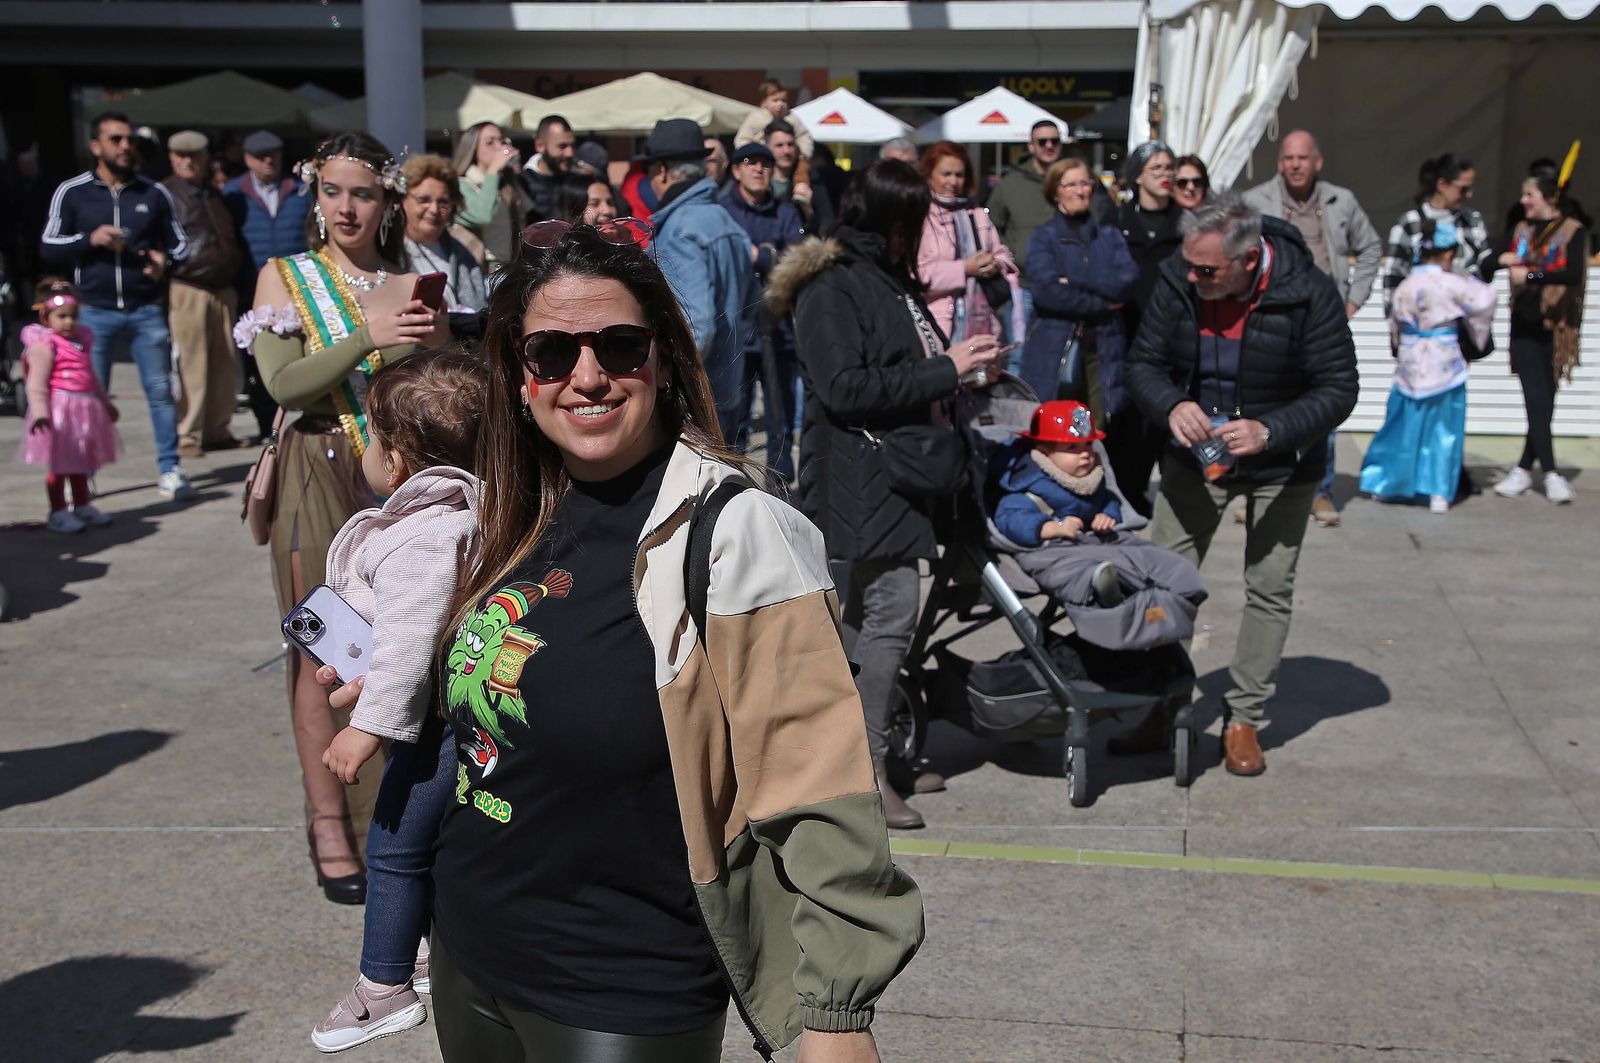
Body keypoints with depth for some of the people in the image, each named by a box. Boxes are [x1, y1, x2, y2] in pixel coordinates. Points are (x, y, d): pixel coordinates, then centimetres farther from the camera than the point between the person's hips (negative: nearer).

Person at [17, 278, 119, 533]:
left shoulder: (80, 340, 12)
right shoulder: (43, 344, -13)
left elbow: (90, 377, 24)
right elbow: (37, 383, -18)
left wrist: (105, 404, 30)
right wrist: (40, 412, -28)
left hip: (85, 408, 8)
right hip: (60, 410, -8)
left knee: (80, 463, 18)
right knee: (59, 464, -1)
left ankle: (82, 506, 30)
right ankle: (58, 512, 7)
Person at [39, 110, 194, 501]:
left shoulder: (155, 193, 6)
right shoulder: (71, 193, 3)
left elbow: (180, 244, 13)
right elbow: (48, 249, 3)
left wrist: (165, 260, -9)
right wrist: (89, 239, -13)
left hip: (147, 310, 1)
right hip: (95, 313, -1)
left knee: (161, 390, 1)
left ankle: (169, 471, 10)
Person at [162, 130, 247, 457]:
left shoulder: (217, 196, 19)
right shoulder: (165, 194, -1)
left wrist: (232, 269, 17)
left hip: (223, 290, 6)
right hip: (186, 291, -6)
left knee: (224, 364, 7)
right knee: (189, 365, -7)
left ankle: (218, 430, 16)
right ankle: (187, 435, -1)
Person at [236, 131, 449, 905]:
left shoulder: (411, 286, 10)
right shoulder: (285, 277, 5)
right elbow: (282, 382, -9)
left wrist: (437, 341, -12)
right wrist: (367, 339, -20)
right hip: (323, 476, -2)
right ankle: (331, 826, 7)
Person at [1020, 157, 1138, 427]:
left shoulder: (1110, 236, 16)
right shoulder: (1042, 238, 5)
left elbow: (1129, 280, -2)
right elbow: (1047, 291, -11)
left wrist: (1075, 281, -11)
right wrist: (1103, 304, -6)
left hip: (1105, 347, 2)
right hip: (1055, 349, -2)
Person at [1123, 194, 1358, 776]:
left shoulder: (1309, 293, -24)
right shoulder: (1177, 281, -16)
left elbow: (1338, 389, -20)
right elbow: (1144, 361, -7)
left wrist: (1269, 431, -35)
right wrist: (1172, 405, -30)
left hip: (1281, 465, -2)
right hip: (1197, 453, 2)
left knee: (1270, 590, 6)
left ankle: (1243, 719, 19)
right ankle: (1159, 709, 12)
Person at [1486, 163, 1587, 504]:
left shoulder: (1573, 231, -4)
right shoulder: (1522, 230, 11)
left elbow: (1574, 274, -19)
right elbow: (1500, 261, 18)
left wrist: (1531, 275, -23)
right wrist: (1502, 260, -3)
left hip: (1555, 328, -3)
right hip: (1524, 325, 3)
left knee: (1545, 401, 2)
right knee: (1536, 399, -3)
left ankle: (1525, 467, 12)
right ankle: (1551, 473, -2)